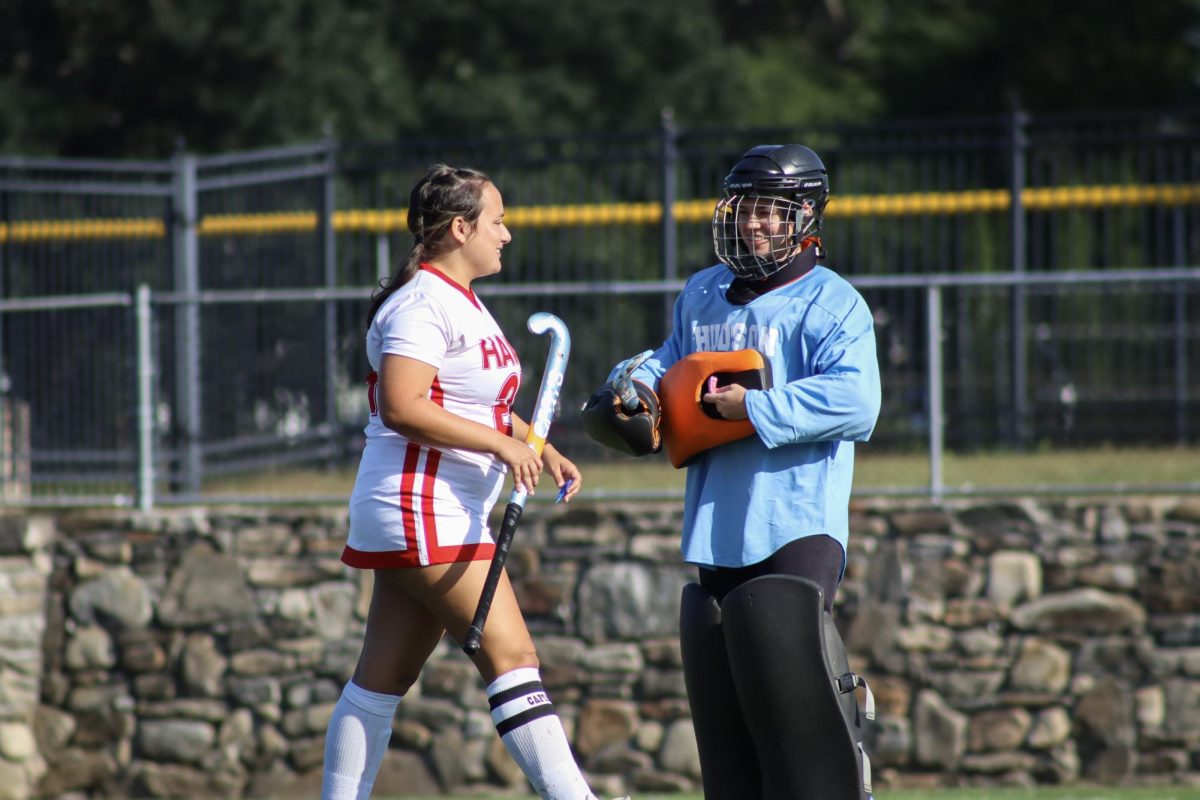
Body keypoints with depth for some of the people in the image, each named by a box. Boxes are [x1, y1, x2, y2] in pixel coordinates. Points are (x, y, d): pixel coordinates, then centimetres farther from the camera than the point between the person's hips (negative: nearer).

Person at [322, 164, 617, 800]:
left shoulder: (463, 303, 18)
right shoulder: (423, 304, -14)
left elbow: (483, 406, 30)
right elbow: (401, 408, -25)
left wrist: (542, 452, 16)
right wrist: (502, 444, -23)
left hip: (450, 516, 10)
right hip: (419, 510, -10)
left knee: (384, 675, 11)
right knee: (510, 655, -12)